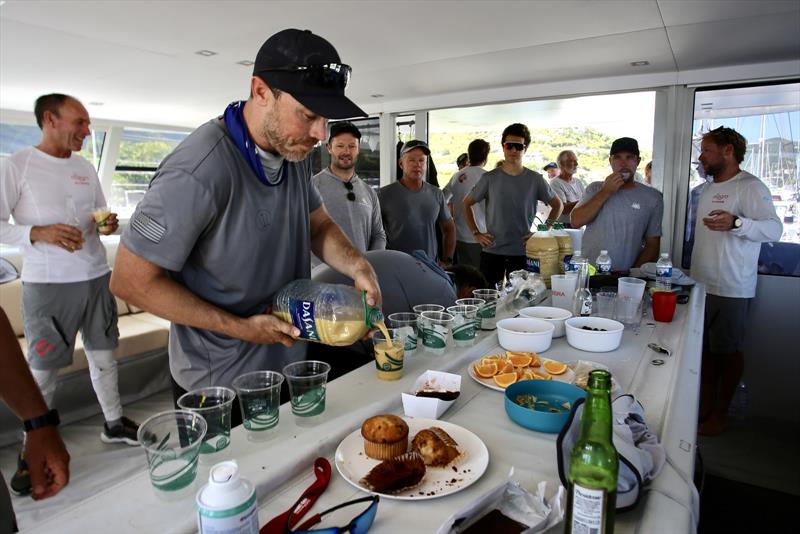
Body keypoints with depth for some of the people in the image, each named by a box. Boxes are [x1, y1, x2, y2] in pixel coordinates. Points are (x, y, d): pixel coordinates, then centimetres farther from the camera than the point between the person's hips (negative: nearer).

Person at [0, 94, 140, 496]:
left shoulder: (86, 168, 10)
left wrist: (108, 225, -3)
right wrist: (38, 233, -23)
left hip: (96, 277, 5)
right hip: (46, 284, -5)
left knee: (103, 354, 13)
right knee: (43, 369, 3)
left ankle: (114, 422, 28)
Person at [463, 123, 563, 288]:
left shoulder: (535, 179, 2)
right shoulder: (489, 178, 1)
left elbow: (557, 205, 13)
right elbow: (466, 204, 10)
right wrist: (476, 233, 1)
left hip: (523, 252, 0)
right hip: (491, 251, 0)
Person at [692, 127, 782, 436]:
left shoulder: (750, 187, -11)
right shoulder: (708, 189, 16)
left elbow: (774, 229, -23)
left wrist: (736, 223, -39)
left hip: (731, 289, -8)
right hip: (701, 284, 8)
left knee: (728, 351, 4)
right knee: (705, 348, 13)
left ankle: (721, 413, 17)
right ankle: (705, 406, 25)